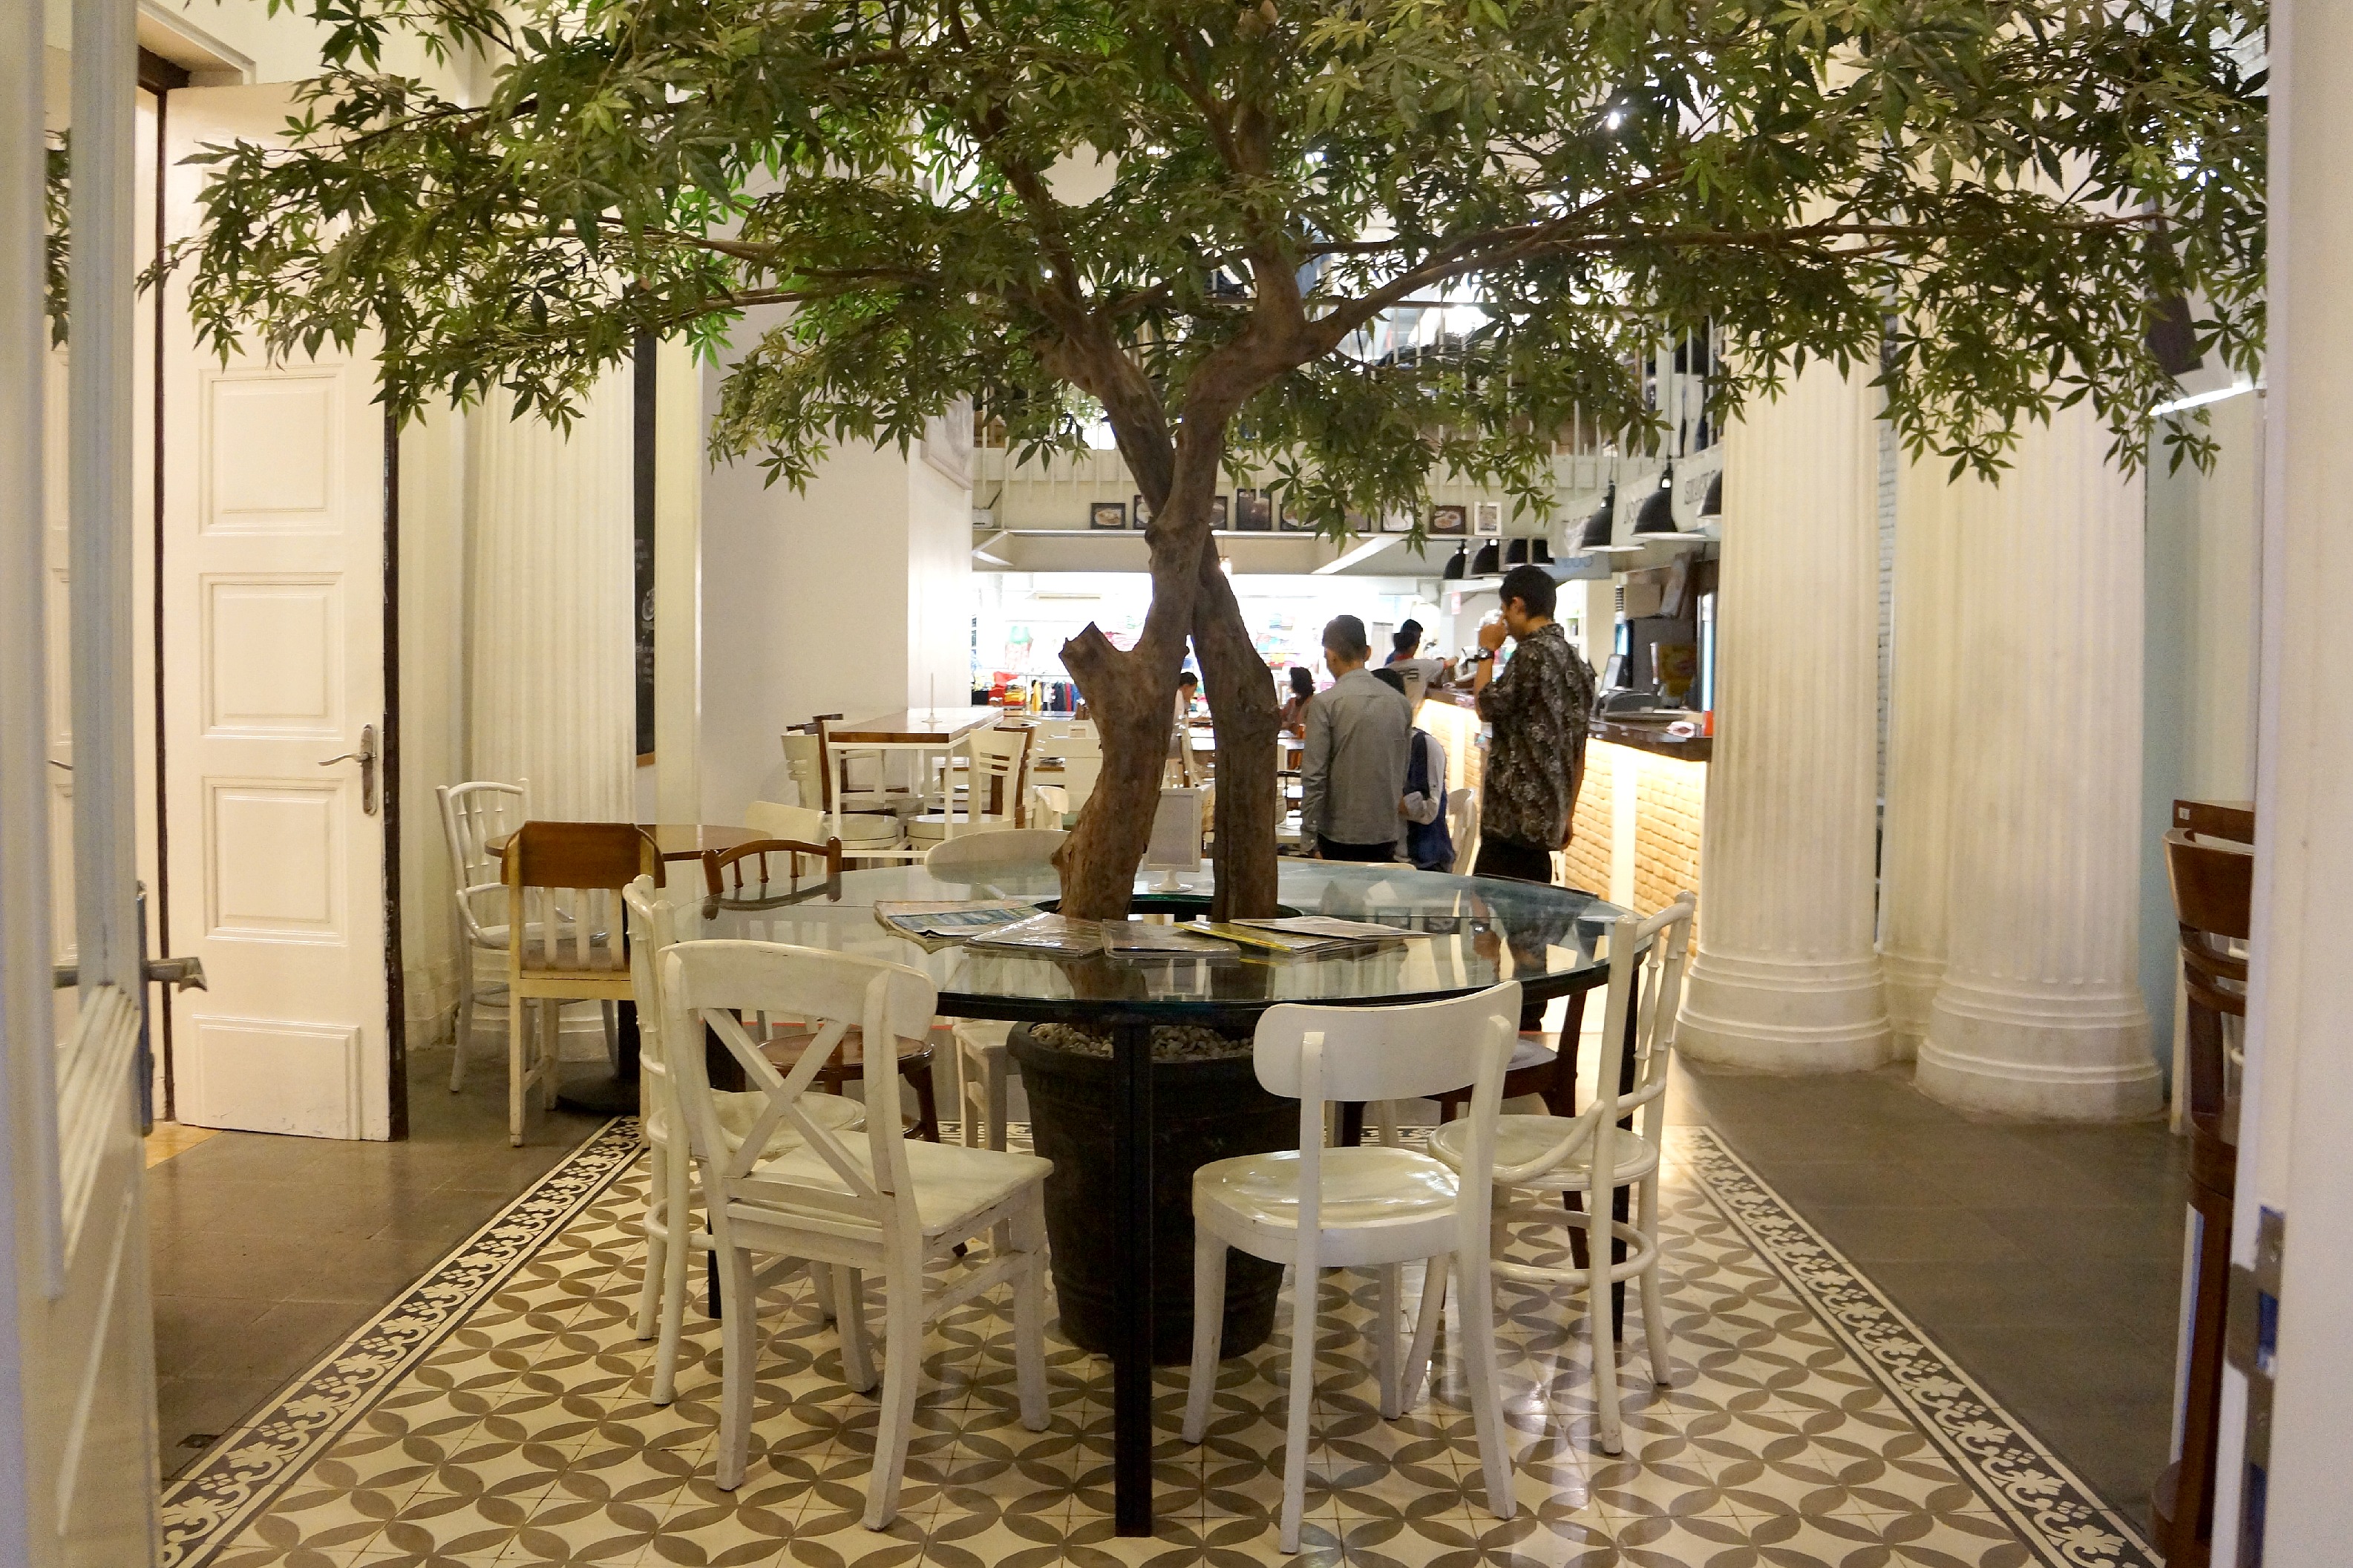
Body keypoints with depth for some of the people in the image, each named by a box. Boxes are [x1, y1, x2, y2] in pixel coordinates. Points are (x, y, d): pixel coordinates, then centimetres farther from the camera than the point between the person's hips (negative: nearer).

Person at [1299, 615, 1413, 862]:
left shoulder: (1325, 703, -10)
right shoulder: (1400, 703, 4)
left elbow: (1314, 775, -13)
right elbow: (1403, 772, 11)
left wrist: (1308, 834, -8)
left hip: (1340, 833, -4)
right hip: (1386, 832, 4)